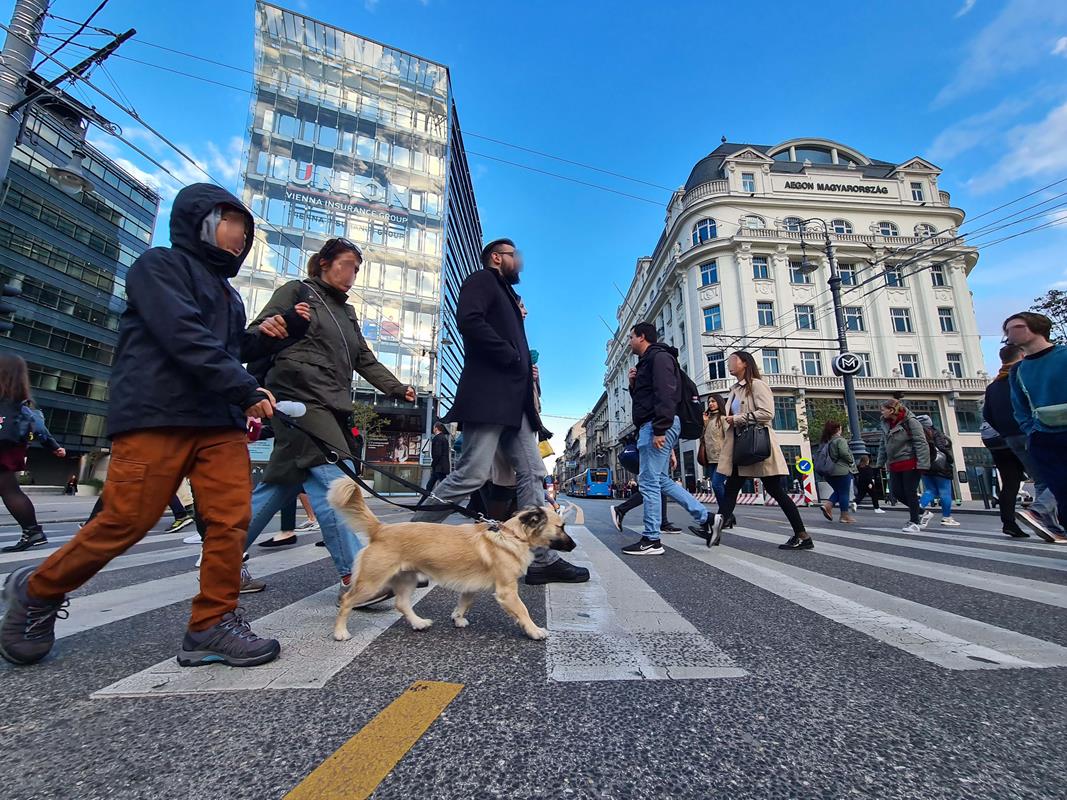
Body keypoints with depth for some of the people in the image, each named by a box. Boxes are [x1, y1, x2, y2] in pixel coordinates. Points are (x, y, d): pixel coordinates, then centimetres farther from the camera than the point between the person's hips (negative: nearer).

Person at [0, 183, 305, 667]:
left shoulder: (225, 290, 25)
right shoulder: (160, 265, 1)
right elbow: (185, 337, -15)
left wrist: (275, 333, 10)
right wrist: (246, 390, -18)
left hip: (220, 421, 7)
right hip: (156, 416, -7)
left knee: (231, 519, -3)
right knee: (125, 522, -3)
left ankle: (212, 624, 5)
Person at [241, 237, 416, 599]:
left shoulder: (346, 312, 26)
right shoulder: (297, 292, 6)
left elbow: (365, 360, 20)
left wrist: (397, 388, 6)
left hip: (331, 407, 8)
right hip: (300, 399, -8)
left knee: (282, 484, 9)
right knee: (333, 480, -17)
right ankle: (354, 577, -18)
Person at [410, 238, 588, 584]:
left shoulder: (507, 295, 31)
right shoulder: (482, 280, 5)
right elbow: (469, 320, -16)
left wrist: (526, 369, 8)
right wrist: (513, 358, -13)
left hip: (514, 400, 10)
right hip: (488, 396, -9)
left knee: (532, 475, 3)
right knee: (472, 474, -12)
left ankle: (542, 560, 7)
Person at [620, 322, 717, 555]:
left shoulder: (659, 357, -6)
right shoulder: (647, 362, 24)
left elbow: (665, 395, -19)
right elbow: (642, 397, 29)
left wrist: (659, 429, -25)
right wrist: (633, 384, 10)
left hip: (657, 426, -10)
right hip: (651, 426, 11)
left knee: (648, 482, -7)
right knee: (661, 480, 12)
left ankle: (651, 540, 1)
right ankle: (706, 518, 17)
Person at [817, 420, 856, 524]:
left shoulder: (824, 442, 11)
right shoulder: (840, 440, -10)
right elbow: (844, 453, -21)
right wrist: (851, 461, -1)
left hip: (828, 472, 7)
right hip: (841, 471, -7)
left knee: (838, 491, 18)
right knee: (844, 493, 3)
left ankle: (827, 504, -1)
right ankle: (845, 515, 6)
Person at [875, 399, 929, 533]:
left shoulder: (910, 421, -13)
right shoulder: (885, 424, 7)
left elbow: (921, 443, -17)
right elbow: (883, 445, 14)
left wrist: (922, 464, -23)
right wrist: (880, 463, 13)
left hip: (910, 463, -6)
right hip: (894, 465, 7)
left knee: (910, 492, -1)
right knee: (896, 492, 4)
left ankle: (914, 522, 11)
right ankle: (916, 510, 27)